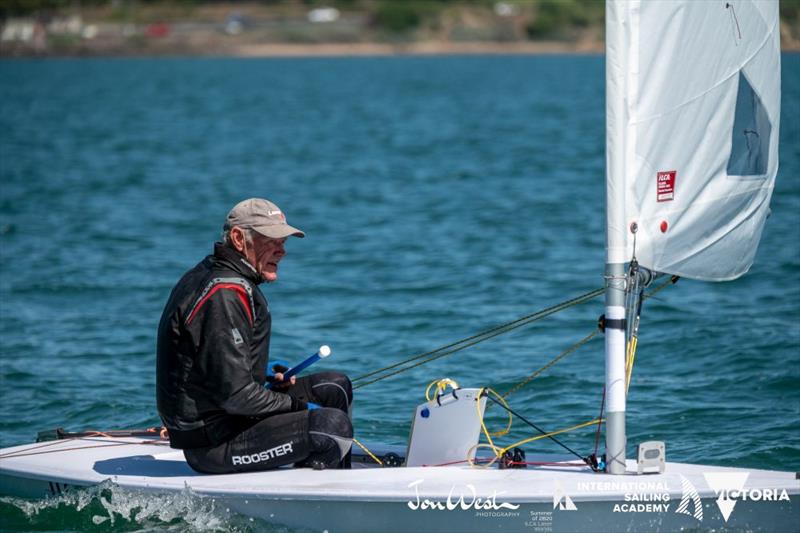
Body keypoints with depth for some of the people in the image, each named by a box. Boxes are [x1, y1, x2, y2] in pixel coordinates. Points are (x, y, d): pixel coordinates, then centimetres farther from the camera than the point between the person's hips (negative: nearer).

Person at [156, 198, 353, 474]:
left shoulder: (210, 273, 12)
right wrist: (296, 405, -13)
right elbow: (233, 393, -25)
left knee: (336, 387, 13)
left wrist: (265, 373, 10)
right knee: (333, 425, -21)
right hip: (212, 444, -11)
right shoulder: (225, 295, -22)